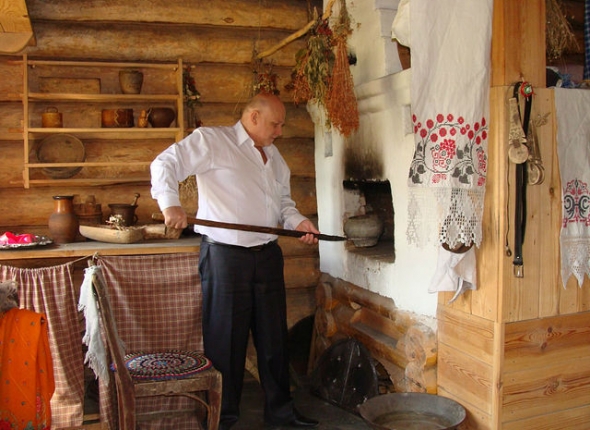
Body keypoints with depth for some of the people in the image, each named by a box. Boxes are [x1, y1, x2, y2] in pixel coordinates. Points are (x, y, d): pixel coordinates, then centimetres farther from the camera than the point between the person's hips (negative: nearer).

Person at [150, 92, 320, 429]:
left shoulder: (274, 155, 18)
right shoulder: (210, 141, -4)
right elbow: (166, 164, -11)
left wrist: (297, 221, 3)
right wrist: (170, 203, -27)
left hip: (268, 255, 7)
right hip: (225, 255, -6)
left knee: (274, 337, 13)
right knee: (226, 340, 3)